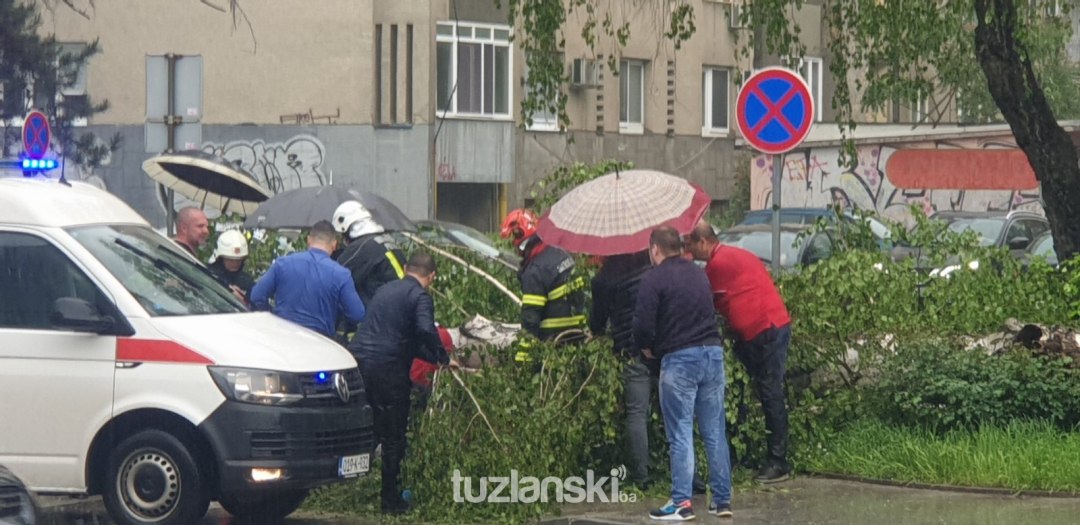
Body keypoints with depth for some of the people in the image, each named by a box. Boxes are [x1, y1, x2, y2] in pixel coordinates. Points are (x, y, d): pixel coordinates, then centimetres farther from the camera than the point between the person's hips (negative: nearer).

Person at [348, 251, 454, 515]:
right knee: (393, 436, 3)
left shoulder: (386, 290, 22)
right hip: (388, 368, -7)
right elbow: (425, 330, -22)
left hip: (357, 360, 7)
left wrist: (435, 357, 28)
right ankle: (391, 500, 7)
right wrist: (441, 357, -5)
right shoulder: (420, 297, -4)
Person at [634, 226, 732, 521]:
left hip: (678, 359, -6)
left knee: (681, 434, -2)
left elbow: (643, 324, -12)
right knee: (715, 432, 9)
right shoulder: (698, 273, 16)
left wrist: (648, 349, 6)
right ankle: (722, 500, 12)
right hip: (713, 352, 6)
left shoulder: (654, 278, -6)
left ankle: (681, 503, -5)